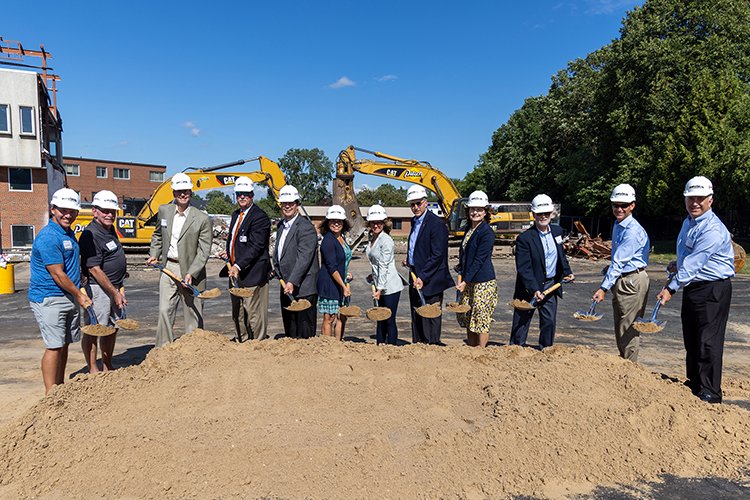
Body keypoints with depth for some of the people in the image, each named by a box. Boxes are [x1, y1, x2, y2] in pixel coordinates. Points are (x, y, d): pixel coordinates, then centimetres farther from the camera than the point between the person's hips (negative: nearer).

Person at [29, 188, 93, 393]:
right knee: (54, 346, -7)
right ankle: (50, 394, 1)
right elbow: (57, 274, -18)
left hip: (69, 298, 9)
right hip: (49, 299, -9)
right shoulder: (48, 237, -17)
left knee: (65, 344, 14)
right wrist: (79, 295, -10)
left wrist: (79, 293, 19)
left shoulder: (68, 233, 13)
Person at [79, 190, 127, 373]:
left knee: (112, 328, 16)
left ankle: (108, 367, 27)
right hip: (98, 288, -10)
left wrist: (120, 287, 20)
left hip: (114, 287, 10)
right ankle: (93, 370, 9)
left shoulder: (110, 229, 11)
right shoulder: (90, 235, -17)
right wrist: (115, 292, -17)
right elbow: (94, 269, -20)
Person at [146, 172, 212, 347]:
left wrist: (191, 273, -20)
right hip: (168, 268, 4)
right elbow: (158, 234, 24)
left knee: (193, 315, 4)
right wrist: (154, 254, 10)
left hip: (191, 270, -3)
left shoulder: (202, 219, -10)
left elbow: (204, 251, -11)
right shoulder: (164, 210, 5)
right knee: (165, 311, 3)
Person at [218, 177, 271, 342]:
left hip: (252, 273, -9)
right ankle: (241, 342, 31)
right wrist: (228, 252, 9)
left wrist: (238, 266, -28)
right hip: (235, 272, 9)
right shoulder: (236, 214, 15)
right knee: (237, 314, 18)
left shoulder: (259, 217, -14)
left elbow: (255, 246, -22)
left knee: (254, 314, -4)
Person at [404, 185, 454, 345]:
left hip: (430, 280, -9)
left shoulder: (437, 224, -13)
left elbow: (437, 255, -19)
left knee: (430, 318, -4)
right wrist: (409, 261, 9)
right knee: (416, 318, 15)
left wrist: (422, 277, -21)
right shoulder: (415, 222, 15)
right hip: (416, 277, 9)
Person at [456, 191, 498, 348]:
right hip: (469, 281, 9)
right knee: (467, 318, 13)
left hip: (483, 282, -9)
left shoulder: (487, 232, -13)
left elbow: (479, 260, -17)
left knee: (481, 320, -1)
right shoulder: (470, 230, 13)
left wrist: (465, 281, -17)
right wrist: (462, 277, 11)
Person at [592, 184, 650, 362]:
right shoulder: (618, 225, 11)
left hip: (633, 282, -10)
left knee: (629, 329, -3)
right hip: (621, 280, 10)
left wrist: (604, 288, -25)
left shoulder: (633, 230, -19)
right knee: (620, 327, 16)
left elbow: (619, 262, -23)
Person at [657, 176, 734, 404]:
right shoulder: (688, 222, 12)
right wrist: (678, 264, 11)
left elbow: (694, 263, -25)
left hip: (713, 291, -9)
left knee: (708, 342, -8)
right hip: (692, 288, 9)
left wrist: (671, 288, -27)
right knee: (691, 340, 15)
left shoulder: (713, 229, -19)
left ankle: (710, 393, 0)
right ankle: (693, 384, 27)